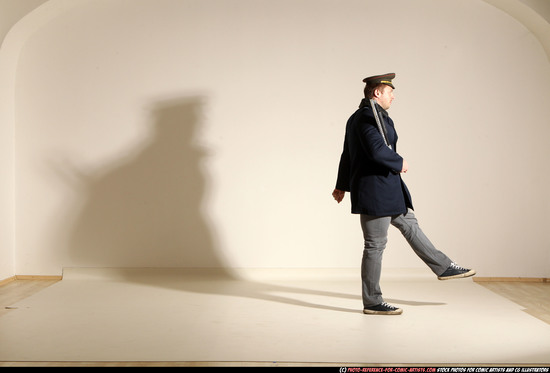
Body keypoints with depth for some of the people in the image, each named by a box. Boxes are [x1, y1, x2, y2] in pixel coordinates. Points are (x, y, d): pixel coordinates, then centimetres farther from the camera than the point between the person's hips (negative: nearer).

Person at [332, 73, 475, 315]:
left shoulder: (356, 118, 15)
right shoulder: (370, 116, -18)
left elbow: (347, 154, 22)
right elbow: (377, 150, -30)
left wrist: (342, 185, 29)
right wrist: (400, 163, -12)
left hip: (384, 188, 11)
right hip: (375, 189, -11)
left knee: (409, 225, 18)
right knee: (376, 244, -3)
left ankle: (444, 267, 30)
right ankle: (372, 302, 7)